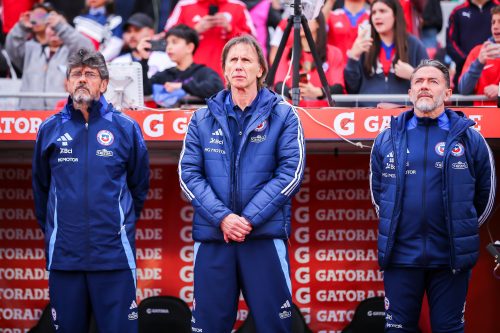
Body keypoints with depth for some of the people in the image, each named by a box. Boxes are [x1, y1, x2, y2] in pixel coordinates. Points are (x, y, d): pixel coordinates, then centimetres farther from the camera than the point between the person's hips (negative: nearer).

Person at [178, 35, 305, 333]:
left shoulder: (282, 115, 5)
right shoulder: (204, 118, 11)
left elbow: (291, 172, -4)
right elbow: (189, 174, 3)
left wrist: (250, 219, -13)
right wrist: (222, 217, -13)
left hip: (265, 235, -2)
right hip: (211, 236, 2)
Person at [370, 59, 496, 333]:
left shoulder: (470, 139, 1)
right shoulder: (387, 139, 6)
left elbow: (485, 196, 10)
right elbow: (377, 192, 19)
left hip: (451, 258, -1)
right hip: (400, 255, 1)